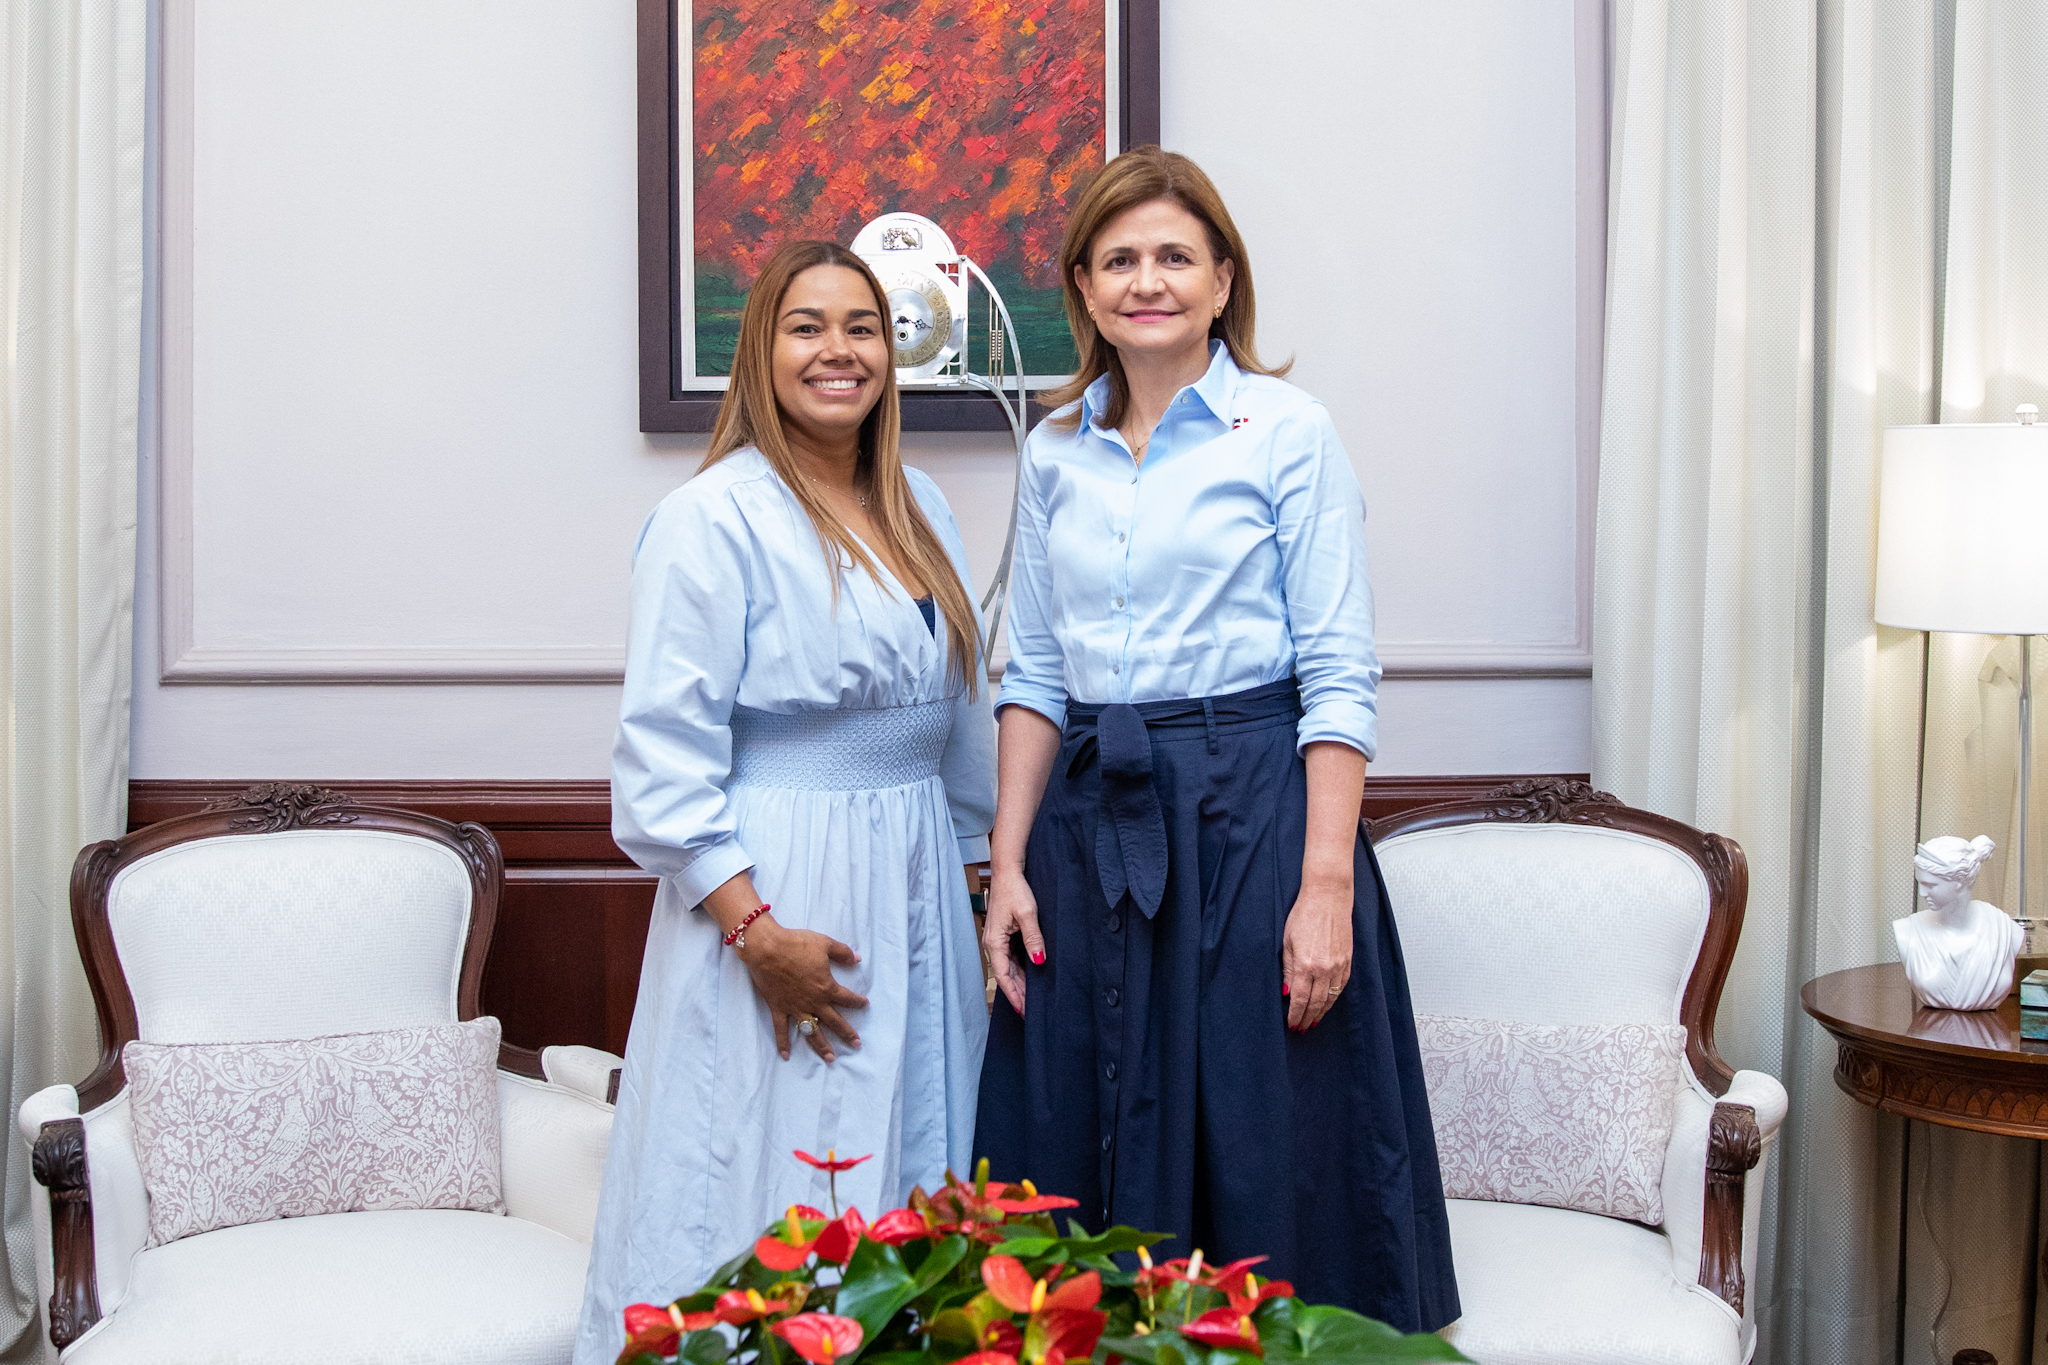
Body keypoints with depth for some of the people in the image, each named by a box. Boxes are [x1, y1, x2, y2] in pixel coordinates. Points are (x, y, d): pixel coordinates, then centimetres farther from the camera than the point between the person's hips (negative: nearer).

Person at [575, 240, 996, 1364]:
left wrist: (979, 870, 16)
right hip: (779, 892, -7)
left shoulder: (917, 511, 12)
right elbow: (666, 753, -15)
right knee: (769, 1206, -1)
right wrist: (755, 930, -19)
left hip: (917, 893, 7)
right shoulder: (714, 519, -10)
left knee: (910, 1184, 12)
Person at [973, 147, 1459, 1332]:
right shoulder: (1057, 453, 10)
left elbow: (1340, 678, -7)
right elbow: (1034, 676, 12)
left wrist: (1327, 884, -15)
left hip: (1251, 811, -4)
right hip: (1092, 821, 4)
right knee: (1091, 1171, 10)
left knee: (1268, 1163, 1)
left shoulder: (1288, 432, -3)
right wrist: (1008, 864, 4)